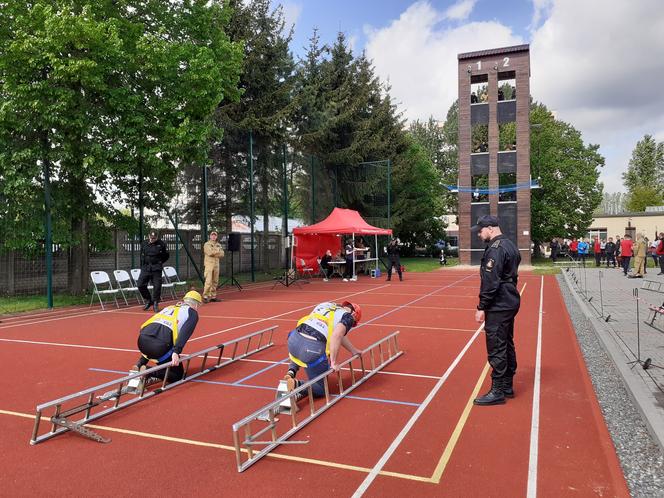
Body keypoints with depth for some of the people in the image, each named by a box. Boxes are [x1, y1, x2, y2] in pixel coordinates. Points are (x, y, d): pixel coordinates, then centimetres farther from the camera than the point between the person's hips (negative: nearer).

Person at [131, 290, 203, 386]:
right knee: (178, 375, 12)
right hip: (160, 346, -6)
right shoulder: (192, 313, 13)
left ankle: (139, 366, 15)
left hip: (142, 340, 6)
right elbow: (184, 334, -6)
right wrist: (176, 352, -15)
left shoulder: (169, 307, 30)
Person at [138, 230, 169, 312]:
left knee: (157, 286, -4)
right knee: (140, 285, -4)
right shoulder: (144, 244, 6)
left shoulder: (161, 244, -1)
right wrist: (142, 267, 12)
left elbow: (166, 256, 10)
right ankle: (148, 301, 16)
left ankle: (155, 304, 12)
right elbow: (142, 257, 16)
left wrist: (159, 262, 2)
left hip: (157, 269, -2)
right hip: (145, 268, 2)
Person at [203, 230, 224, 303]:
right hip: (209, 264, -5)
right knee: (208, 281, -12)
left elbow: (222, 254, 4)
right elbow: (210, 253, -15)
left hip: (216, 264, 5)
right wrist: (218, 251, -5)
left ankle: (213, 296, 11)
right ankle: (205, 296, -9)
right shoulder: (207, 244, 1)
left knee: (215, 282, 5)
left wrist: (214, 252, -9)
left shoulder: (219, 245, 16)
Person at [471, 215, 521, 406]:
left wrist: (482, 307, -17)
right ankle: (507, 386, 27)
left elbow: (490, 282, -22)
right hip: (510, 302, 11)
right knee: (507, 345, 17)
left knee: (496, 349, -4)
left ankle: (497, 392, 3)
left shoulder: (495, 249, -18)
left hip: (498, 307, -11)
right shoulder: (510, 245, 14)